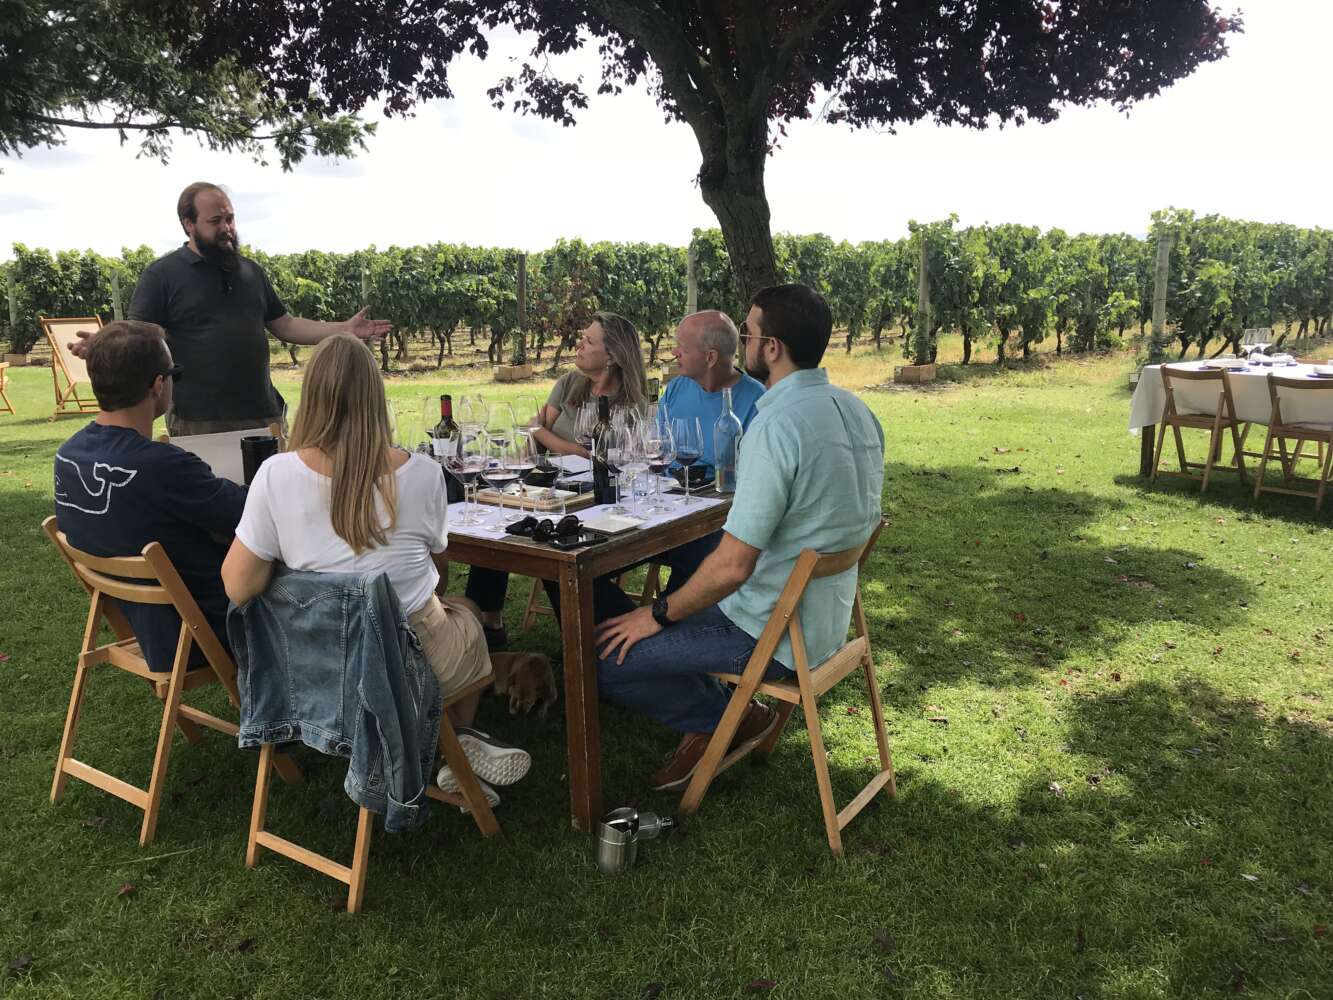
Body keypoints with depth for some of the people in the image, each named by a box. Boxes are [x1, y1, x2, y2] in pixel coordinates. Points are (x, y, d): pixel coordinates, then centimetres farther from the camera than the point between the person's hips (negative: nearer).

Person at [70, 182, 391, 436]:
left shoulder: (251, 271, 16)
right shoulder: (162, 274, 0)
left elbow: (284, 325, 19)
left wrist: (344, 329, 10)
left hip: (264, 416, 5)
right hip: (198, 423, -5)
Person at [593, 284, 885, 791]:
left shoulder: (777, 425, -26)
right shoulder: (855, 410, 3)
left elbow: (733, 566, -28)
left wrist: (659, 615, -11)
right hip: (825, 619, 10)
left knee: (602, 660, -4)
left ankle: (732, 718, 9)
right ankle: (707, 718, 17)